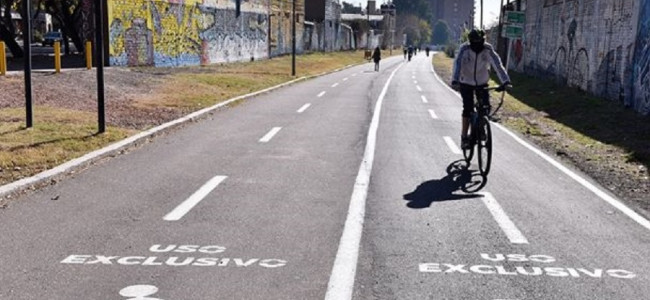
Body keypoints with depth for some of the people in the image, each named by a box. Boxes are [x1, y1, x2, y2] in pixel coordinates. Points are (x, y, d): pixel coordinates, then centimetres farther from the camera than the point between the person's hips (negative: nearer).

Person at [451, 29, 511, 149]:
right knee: (468, 108, -12)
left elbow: (498, 65, -24)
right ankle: (464, 137, -3)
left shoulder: (488, 49, -17)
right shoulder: (464, 49, -22)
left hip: (482, 83, 2)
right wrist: (455, 81, -49)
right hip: (466, 83, -2)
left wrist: (505, 81, -37)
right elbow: (457, 64, -33)